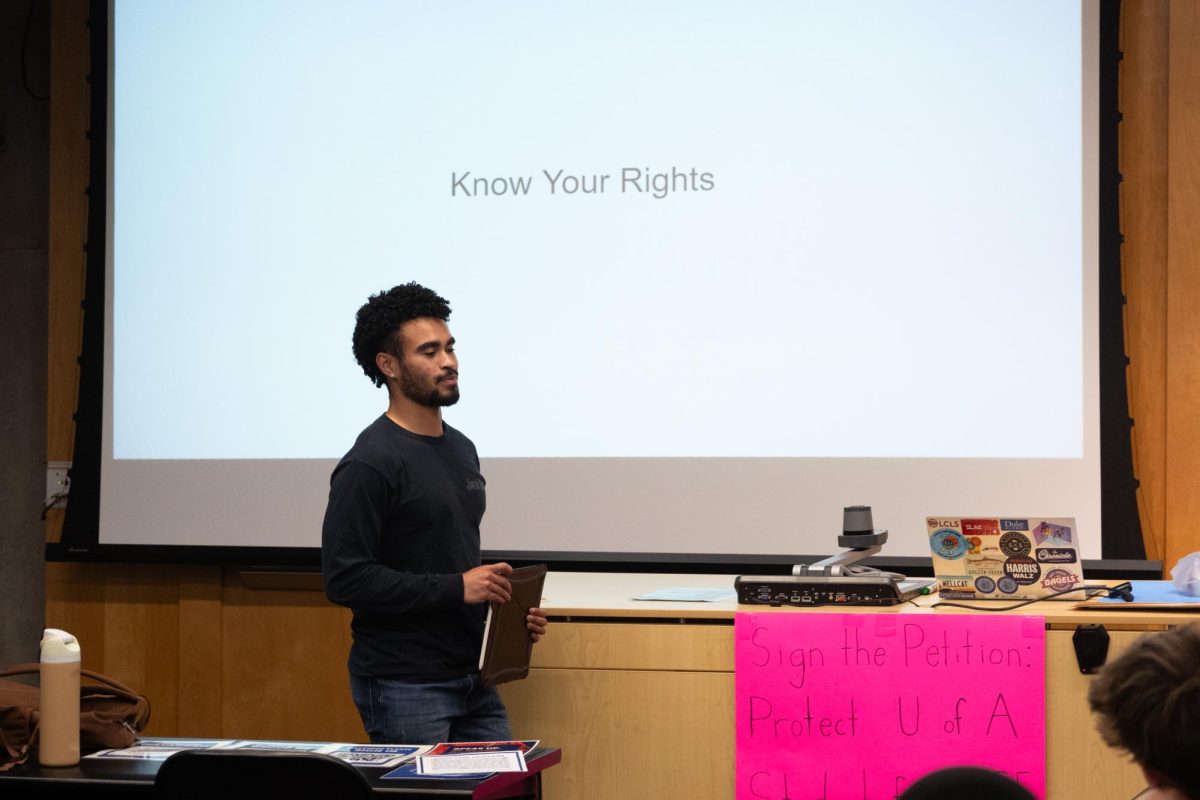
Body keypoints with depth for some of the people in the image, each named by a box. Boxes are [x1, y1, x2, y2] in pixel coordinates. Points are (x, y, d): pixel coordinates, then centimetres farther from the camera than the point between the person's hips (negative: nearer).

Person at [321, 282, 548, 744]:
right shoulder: (370, 463, -13)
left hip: (471, 680, 8)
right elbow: (344, 579, -19)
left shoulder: (461, 450, 15)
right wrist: (454, 588, -20)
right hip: (402, 688, -8)